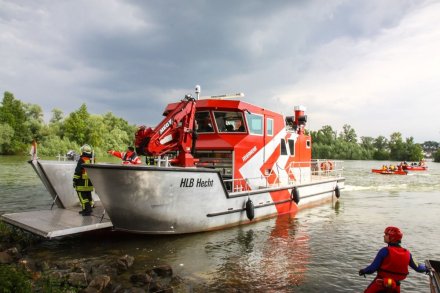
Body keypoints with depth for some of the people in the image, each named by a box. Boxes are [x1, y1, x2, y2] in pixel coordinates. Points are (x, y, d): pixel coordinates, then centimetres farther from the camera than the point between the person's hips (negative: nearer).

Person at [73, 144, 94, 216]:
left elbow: (77, 171, -14)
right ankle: (89, 209, 22)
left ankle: (86, 210, -8)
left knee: (82, 196, -3)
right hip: (90, 182, 7)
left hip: (82, 182, -7)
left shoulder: (82, 160, -12)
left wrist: (75, 180, -7)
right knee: (88, 195, 15)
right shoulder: (92, 160, 11)